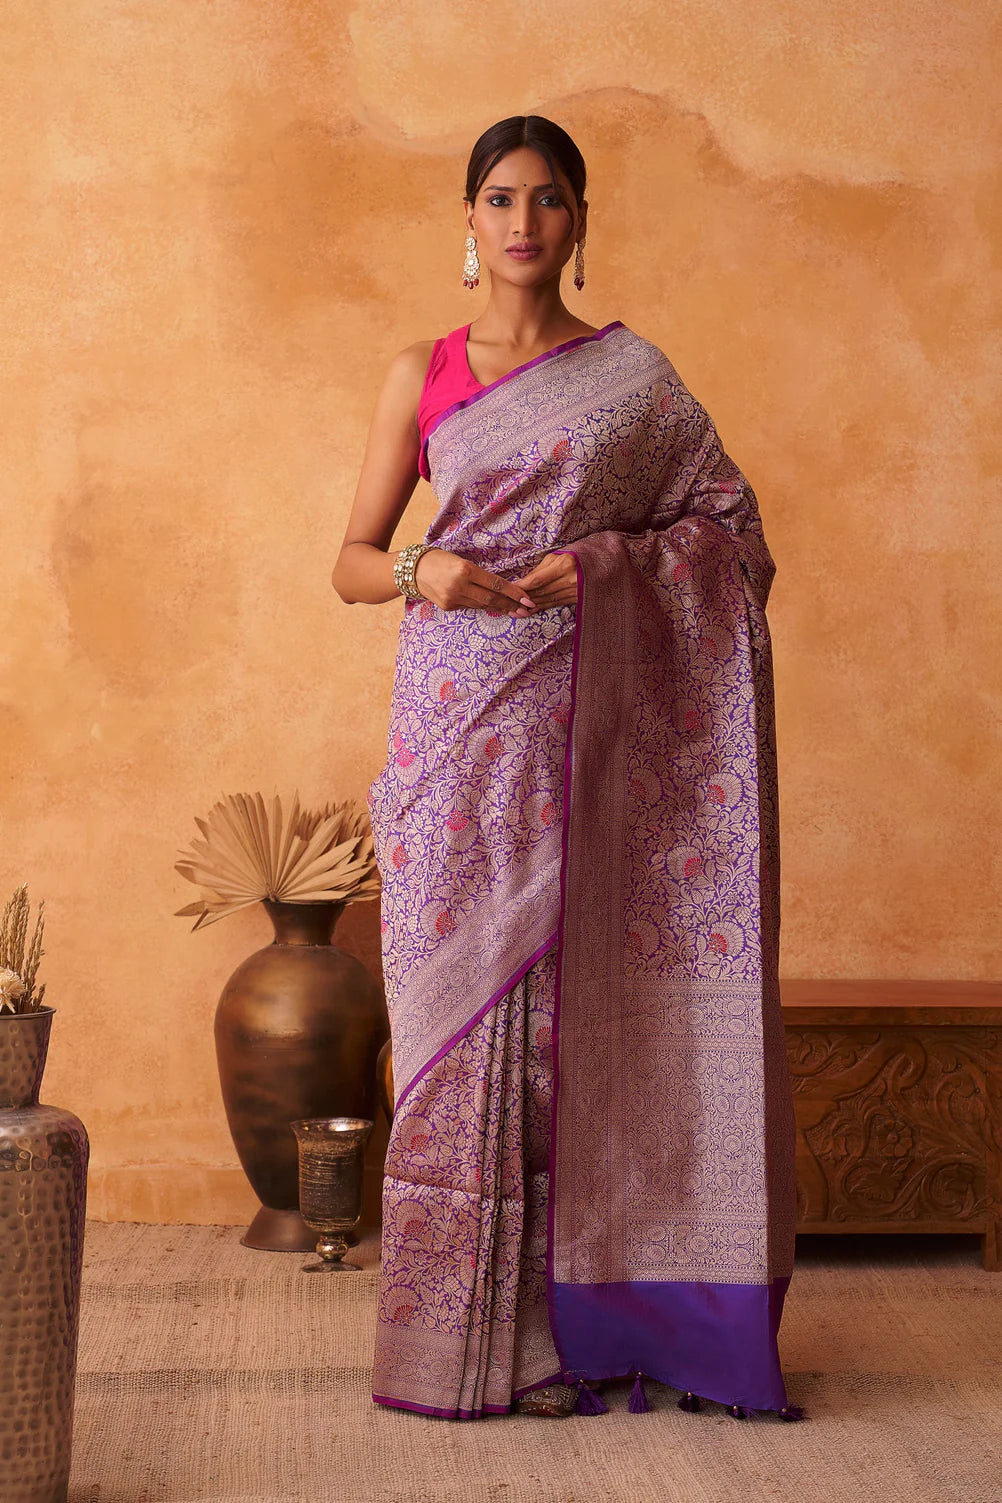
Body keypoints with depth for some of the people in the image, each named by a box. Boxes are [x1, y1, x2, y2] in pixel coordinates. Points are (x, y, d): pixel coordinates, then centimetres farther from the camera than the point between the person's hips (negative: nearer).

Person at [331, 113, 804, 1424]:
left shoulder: (634, 375, 8)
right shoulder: (422, 375, 10)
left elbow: (730, 526, 7)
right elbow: (353, 561, 8)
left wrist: (608, 559, -9)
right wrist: (425, 573, -13)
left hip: (582, 717, 0)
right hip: (459, 714, 1)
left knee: (578, 996, -2)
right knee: (458, 991, -1)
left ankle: (572, 1311, 10)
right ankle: (462, 1323, 8)